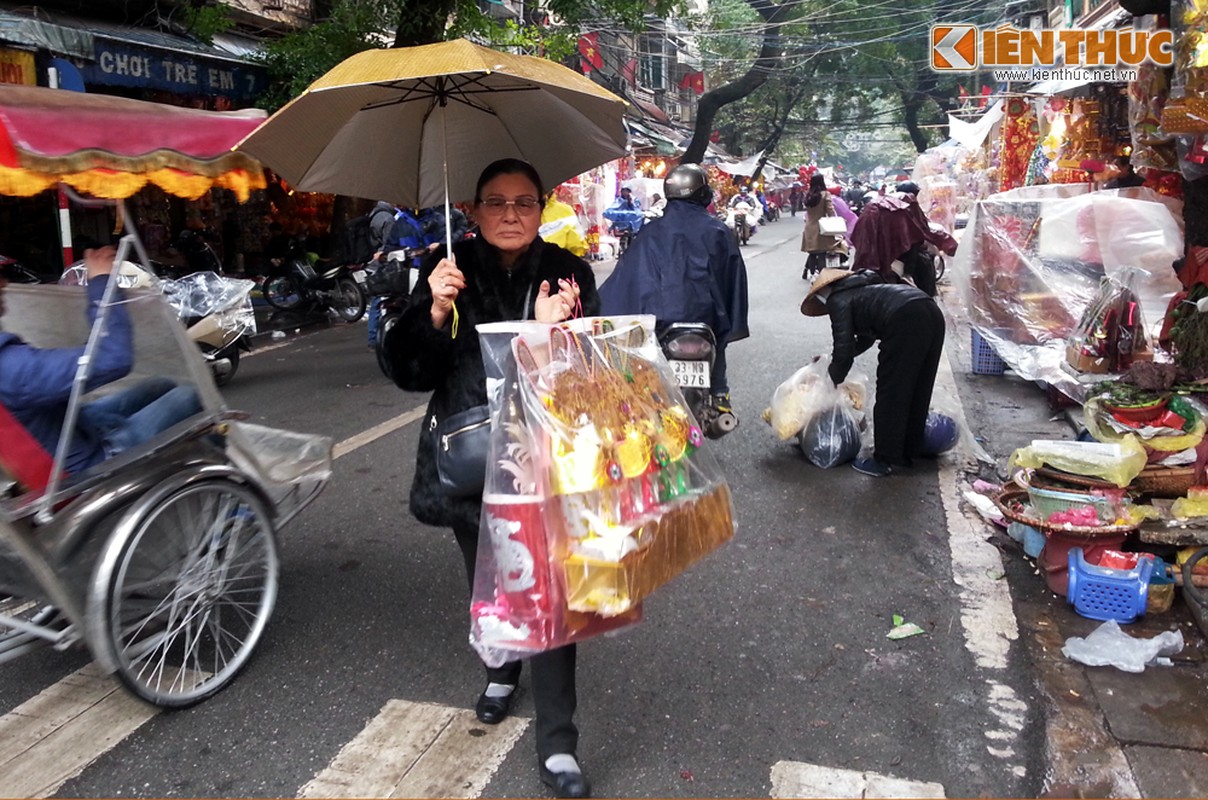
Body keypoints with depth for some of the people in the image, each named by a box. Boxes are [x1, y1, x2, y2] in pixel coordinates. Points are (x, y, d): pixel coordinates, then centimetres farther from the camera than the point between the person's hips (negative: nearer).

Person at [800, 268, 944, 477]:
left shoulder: (838, 299, 11)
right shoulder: (862, 290, 35)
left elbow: (844, 347, 5)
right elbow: (866, 337, 46)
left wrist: (834, 379, 21)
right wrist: (831, 359, 49)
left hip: (905, 320, -9)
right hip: (932, 313, 9)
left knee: (890, 393, 3)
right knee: (917, 391, 18)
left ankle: (886, 460, 10)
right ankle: (909, 451, 30)